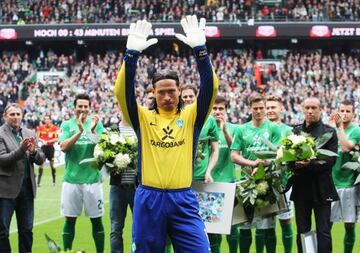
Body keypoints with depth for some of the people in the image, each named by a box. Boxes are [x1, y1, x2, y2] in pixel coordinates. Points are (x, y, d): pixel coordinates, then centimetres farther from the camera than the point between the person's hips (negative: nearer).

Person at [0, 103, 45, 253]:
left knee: (26, 229, 9)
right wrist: (21, 150, -24)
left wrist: (34, 151, -13)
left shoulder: (30, 134, 10)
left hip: (27, 187, 5)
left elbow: (41, 160, 9)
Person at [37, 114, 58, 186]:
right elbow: (38, 137, 4)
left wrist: (49, 141, -17)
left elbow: (56, 138, -3)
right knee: (41, 163, -3)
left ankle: (54, 181, 19)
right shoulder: (40, 128, 1)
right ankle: (38, 182, -2)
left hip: (50, 147, -1)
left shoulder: (54, 128, -2)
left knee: (52, 164, 6)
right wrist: (42, 141, -15)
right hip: (43, 147, 1)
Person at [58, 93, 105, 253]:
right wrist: (79, 131, -22)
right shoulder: (67, 125, 3)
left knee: (96, 219, 5)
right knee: (70, 219, 5)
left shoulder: (97, 124, 5)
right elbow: (63, 147, -11)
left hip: (92, 178, 0)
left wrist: (93, 130, -19)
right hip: (71, 179, 0)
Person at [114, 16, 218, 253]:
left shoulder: (191, 116, 6)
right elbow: (123, 92, -9)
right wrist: (132, 53, -21)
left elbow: (210, 88, -8)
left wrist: (200, 49, -20)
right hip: (149, 199, 0)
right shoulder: (143, 118, 6)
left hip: (183, 199, 0)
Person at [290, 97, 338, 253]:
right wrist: (294, 164, -17)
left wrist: (310, 164, -22)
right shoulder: (296, 131, 10)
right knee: (302, 232, 9)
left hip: (321, 189, -3)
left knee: (323, 232, -2)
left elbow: (331, 159, -10)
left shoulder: (329, 132, -1)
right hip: (301, 187, 3)